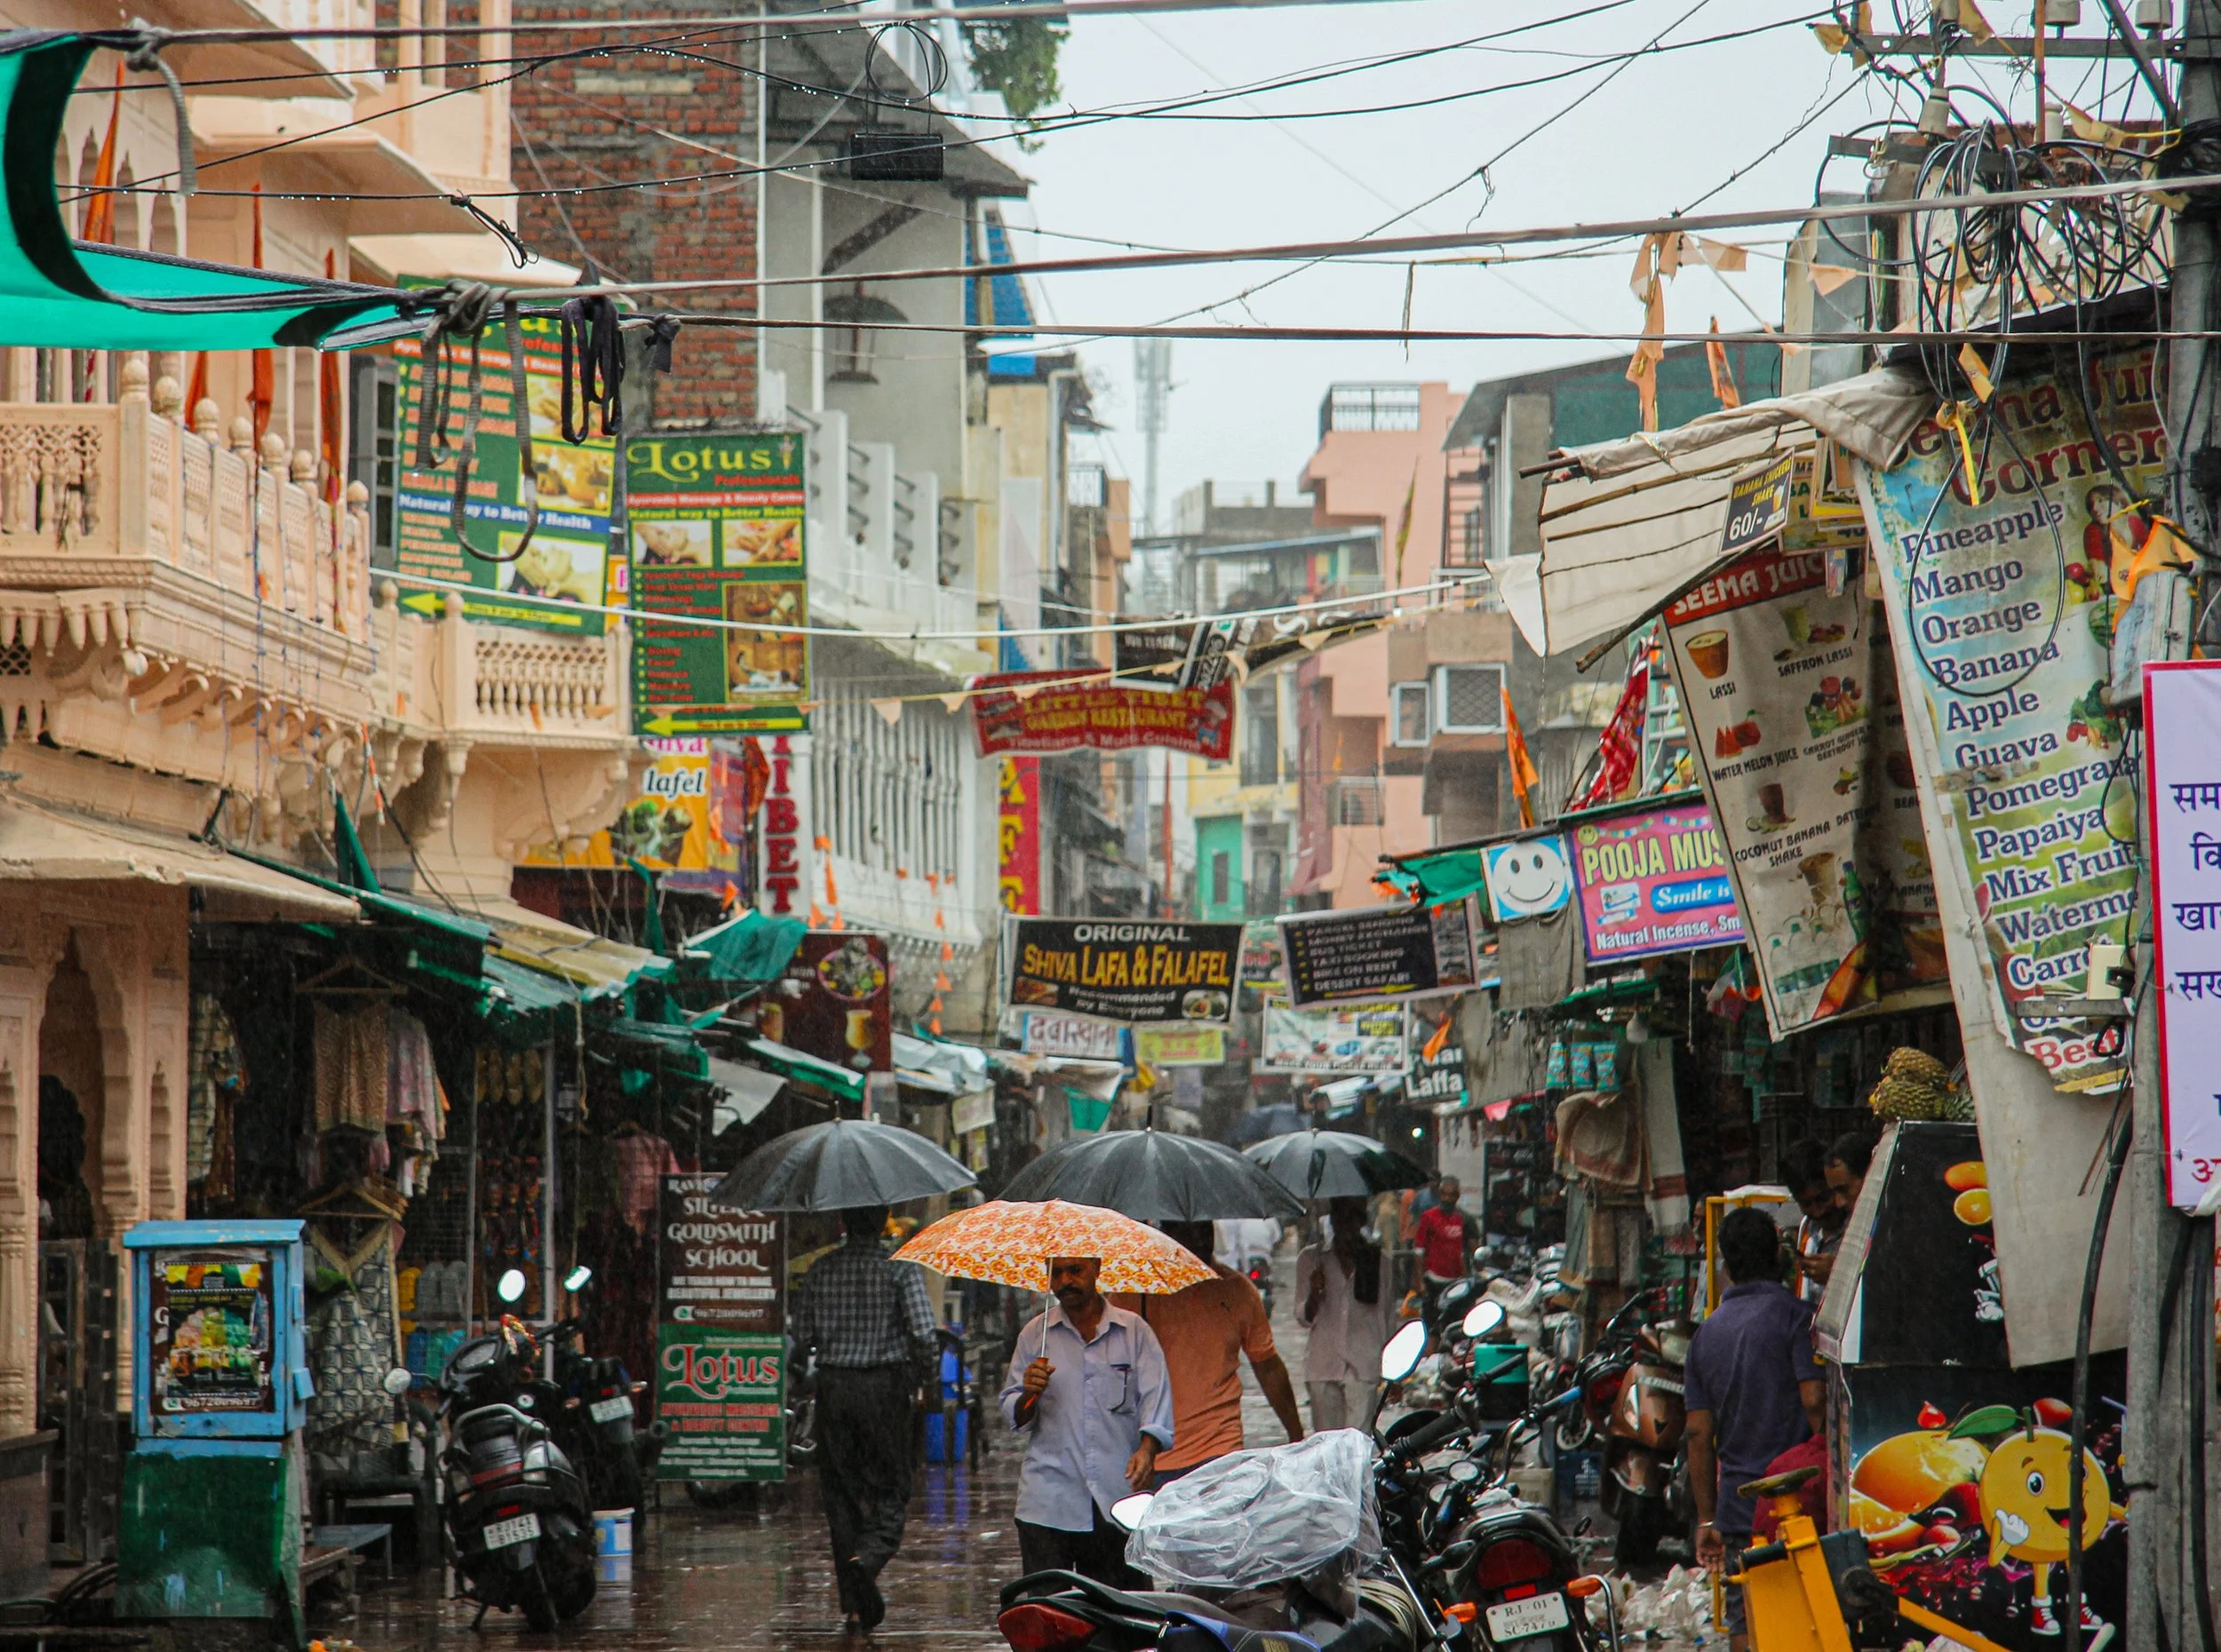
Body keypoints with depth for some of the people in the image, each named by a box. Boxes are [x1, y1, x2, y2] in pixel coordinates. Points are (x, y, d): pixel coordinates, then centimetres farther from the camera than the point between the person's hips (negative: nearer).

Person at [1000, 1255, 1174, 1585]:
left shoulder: (1134, 1330, 9)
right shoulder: (1036, 1334, 12)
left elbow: (1156, 1397, 0)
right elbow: (1014, 1417, 12)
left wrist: (1147, 1448, -18)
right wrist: (1028, 1395, -11)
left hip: (1117, 1498, -1)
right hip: (1049, 1502, 1)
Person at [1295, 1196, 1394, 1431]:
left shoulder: (1378, 1260, 9)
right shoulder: (1311, 1258, 9)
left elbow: (1389, 1316, 14)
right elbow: (1304, 1319, 10)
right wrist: (1315, 1293, -11)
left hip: (1363, 1367, -1)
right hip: (1323, 1365, 1)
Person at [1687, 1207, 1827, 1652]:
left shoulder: (1707, 1332, 13)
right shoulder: (1793, 1315, -4)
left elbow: (1699, 1433, 12)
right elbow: (1815, 1401, -13)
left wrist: (1707, 1518, 15)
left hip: (1737, 1504, 5)